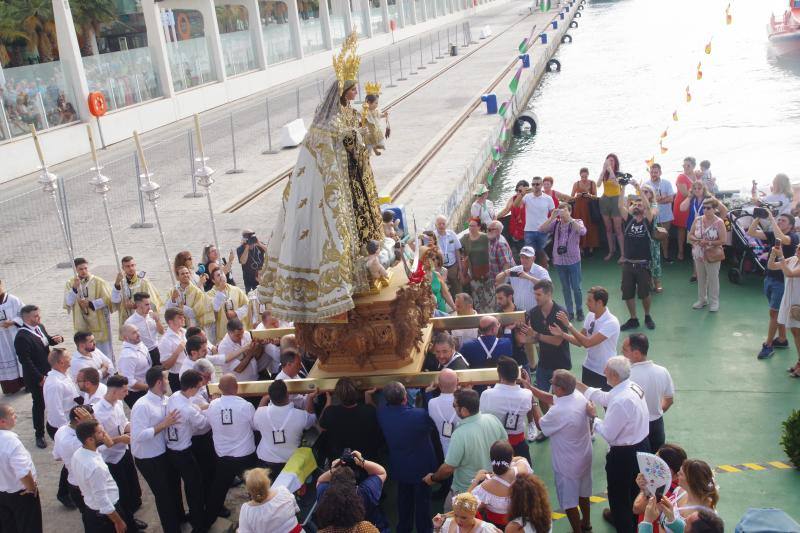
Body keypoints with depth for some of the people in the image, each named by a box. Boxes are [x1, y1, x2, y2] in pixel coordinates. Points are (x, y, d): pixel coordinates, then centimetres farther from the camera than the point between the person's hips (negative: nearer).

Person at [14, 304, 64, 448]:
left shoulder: (40, 327, 0)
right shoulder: (22, 337, -25)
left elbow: (47, 340, 17)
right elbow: (25, 361, -24)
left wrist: (56, 339, -8)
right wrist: (39, 378, -21)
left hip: (49, 372, 7)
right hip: (36, 377, -7)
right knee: (39, 405, 7)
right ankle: (39, 435, 23)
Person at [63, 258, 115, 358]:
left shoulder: (99, 282, -8)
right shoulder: (70, 283, 2)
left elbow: (107, 299, -9)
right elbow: (68, 302, -8)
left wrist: (90, 304, -17)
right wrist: (75, 288, -23)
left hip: (99, 323, -3)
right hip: (82, 325, 3)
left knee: (104, 351, 4)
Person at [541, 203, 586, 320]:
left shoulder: (577, 222, -2)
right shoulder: (556, 223, 2)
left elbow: (582, 231, -24)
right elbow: (542, 229, -11)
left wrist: (569, 218, -30)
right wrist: (552, 217, -21)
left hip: (573, 261, -2)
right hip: (559, 261, 2)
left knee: (576, 288, 4)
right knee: (565, 288, 11)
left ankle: (579, 310, 23)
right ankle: (570, 312, 23)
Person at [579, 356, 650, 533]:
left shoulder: (621, 401, -34)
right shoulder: (632, 386, -6)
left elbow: (608, 434, -25)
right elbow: (607, 398, 10)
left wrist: (593, 417, -9)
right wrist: (582, 387, 9)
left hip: (624, 455, -9)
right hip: (641, 447, 9)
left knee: (619, 495, 15)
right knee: (633, 490, 31)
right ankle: (621, 516, 54)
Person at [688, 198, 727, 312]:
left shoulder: (719, 222, -13)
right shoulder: (697, 220, 0)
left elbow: (723, 240, -14)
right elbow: (690, 235, 5)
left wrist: (708, 243, -22)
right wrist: (697, 240, -15)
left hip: (712, 256, -4)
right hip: (698, 255, 4)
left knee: (713, 279, 4)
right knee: (700, 278, 15)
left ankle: (714, 302, 16)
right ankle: (702, 299, 29)